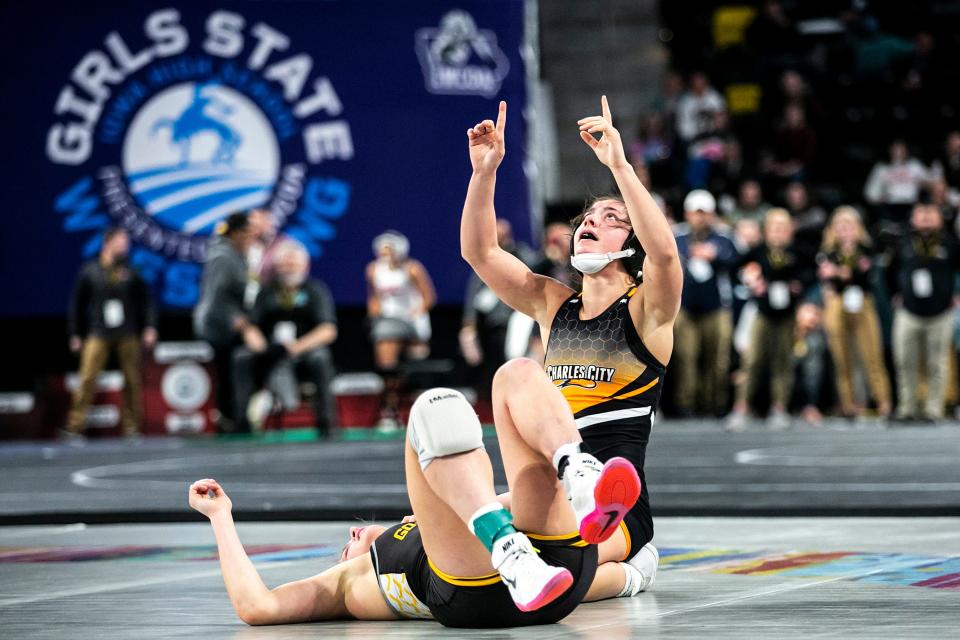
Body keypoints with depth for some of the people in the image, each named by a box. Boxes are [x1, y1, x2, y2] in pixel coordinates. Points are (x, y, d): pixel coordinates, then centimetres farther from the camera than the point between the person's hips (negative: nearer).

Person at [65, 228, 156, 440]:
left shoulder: (131, 273, 5)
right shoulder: (90, 271, 2)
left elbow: (146, 301, 8)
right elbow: (77, 303, 7)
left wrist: (150, 328, -3)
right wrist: (75, 335, 6)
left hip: (128, 336, 2)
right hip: (98, 335, -2)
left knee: (132, 381, 1)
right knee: (88, 378, -10)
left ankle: (131, 426, 11)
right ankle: (74, 427, -7)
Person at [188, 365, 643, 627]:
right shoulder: (350, 580, 38)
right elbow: (256, 606, 21)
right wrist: (221, 517, 29)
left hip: (561, 565, 4)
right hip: (476, 595, -3)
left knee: (519, 374, -1)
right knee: (435, 409, -16)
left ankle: (580, 478, -36)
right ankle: (508, 551, -43)